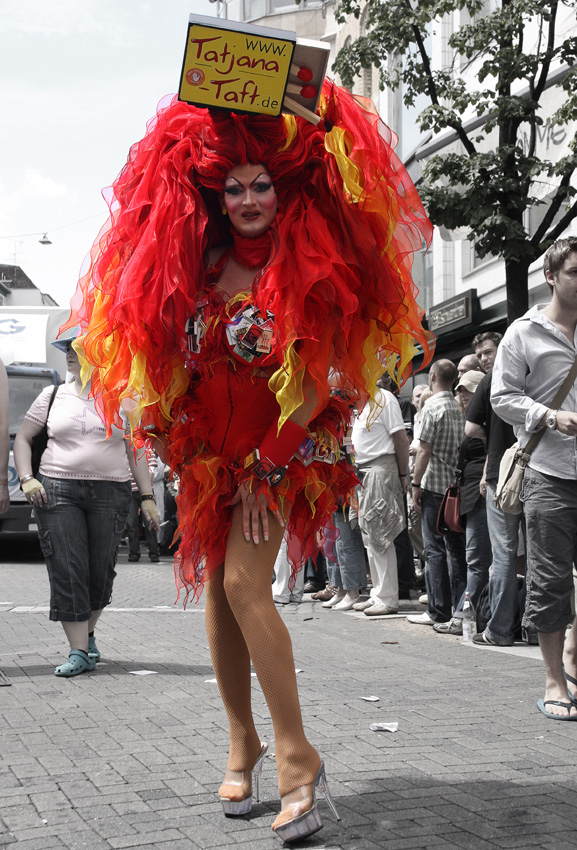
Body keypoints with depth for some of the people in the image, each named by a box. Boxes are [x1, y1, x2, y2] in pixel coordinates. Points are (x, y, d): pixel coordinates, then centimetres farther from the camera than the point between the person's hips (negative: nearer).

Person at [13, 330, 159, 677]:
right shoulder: (53, 396, 10)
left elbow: (136, 452, 10)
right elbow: (23, 439, 13)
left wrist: (147, 497, 3)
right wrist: (27, 479, -2)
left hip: (111, 492, 0)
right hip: (57, 489, 0)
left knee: (101, 571, 3)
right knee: (67, 570, -7)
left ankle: (88, 633, 28)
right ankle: (80, 652, -4)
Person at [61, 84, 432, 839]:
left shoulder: (311, 269, -9)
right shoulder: (203, 264, 5)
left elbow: (317, 384, -13)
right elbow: (172, 354, 15)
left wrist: (268, 465, -15)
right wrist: (162, 424, 5)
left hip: (286, 449, -5)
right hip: (209, 449, 5)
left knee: (245, 584, -18)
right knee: (217, 589, 5)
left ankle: (296, 755, -12)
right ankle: (242, 743, 18)